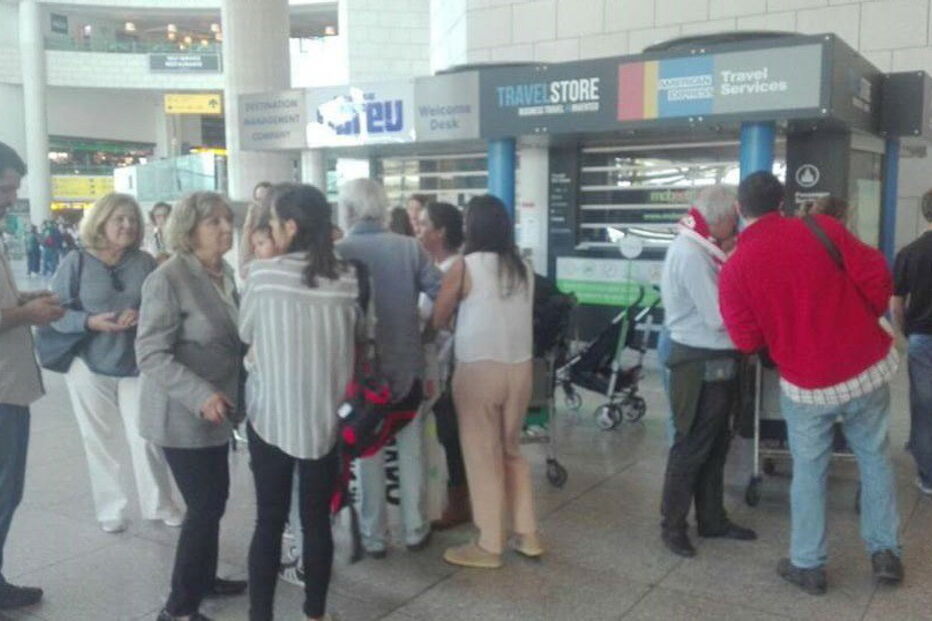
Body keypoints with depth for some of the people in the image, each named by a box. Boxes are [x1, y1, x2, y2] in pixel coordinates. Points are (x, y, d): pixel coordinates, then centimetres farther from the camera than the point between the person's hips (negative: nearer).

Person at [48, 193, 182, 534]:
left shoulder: (145, 262, -1)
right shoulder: (77, 262, -5)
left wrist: (142, 315, -17)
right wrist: (91, 322, -22)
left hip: (136, 365, 1)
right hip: (89, 366, 0)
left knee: (145, 437, 2)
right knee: (100, 441, 10)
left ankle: (160, 505, 20)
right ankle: (110, 509, 26)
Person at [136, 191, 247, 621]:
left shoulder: (224, 272, 7)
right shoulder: (168, 279, -18)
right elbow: (150, 354, -22)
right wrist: (200, 394, -30)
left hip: (216, 410, 8)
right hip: (184, 415, -8)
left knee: (214, 499, 17)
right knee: (205, 505, -3)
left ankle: (204, 578, 36)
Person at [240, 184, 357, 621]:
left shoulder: (264, 274, -11)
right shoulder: (346, 279, -4)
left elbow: (244, 334, 4)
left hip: (271, 414, -2)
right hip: (325, 414, 2)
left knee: (269, 520, 9)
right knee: (317, 520, 12)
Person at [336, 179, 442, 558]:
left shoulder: (337, 252, -11)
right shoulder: (410, 247, -7)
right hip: (407, 364, 1)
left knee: (368, 455, 12)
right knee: (411, 452, 14)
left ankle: (374, 536, 21)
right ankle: (416, 530, 25)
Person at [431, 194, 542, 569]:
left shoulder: (465, 267, -8)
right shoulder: (523, 268, 6)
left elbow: (438, 320, 0)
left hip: (479, 369, -5)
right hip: (520, 367, 5)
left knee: (483, 457, 6)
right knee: (512, 451, 19)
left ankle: (489, 546, 15)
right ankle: (527, 535, 25)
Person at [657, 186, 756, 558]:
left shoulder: (697, 249, 13)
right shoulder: (691, 255, -21)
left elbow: (713, 302, 10)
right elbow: (719, 316, -22)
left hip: (714, 362, 10)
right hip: (701, 364, -10)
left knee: (715, 446, 17)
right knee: (691, 448, 1)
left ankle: (712, 519, 30)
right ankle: (672, 525, 15)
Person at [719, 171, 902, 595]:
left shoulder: (735, 270, -10)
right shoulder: (822, 229, -7)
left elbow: (747, 341, -7)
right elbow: (876, 275, -7)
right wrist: (866, 321, 10)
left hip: (807, 385, -1)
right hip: (869, 366, 2)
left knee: (808, 472, 14)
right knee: (874, 458, 19)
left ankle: (807, 566, 22)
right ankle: (885, 553, 27)